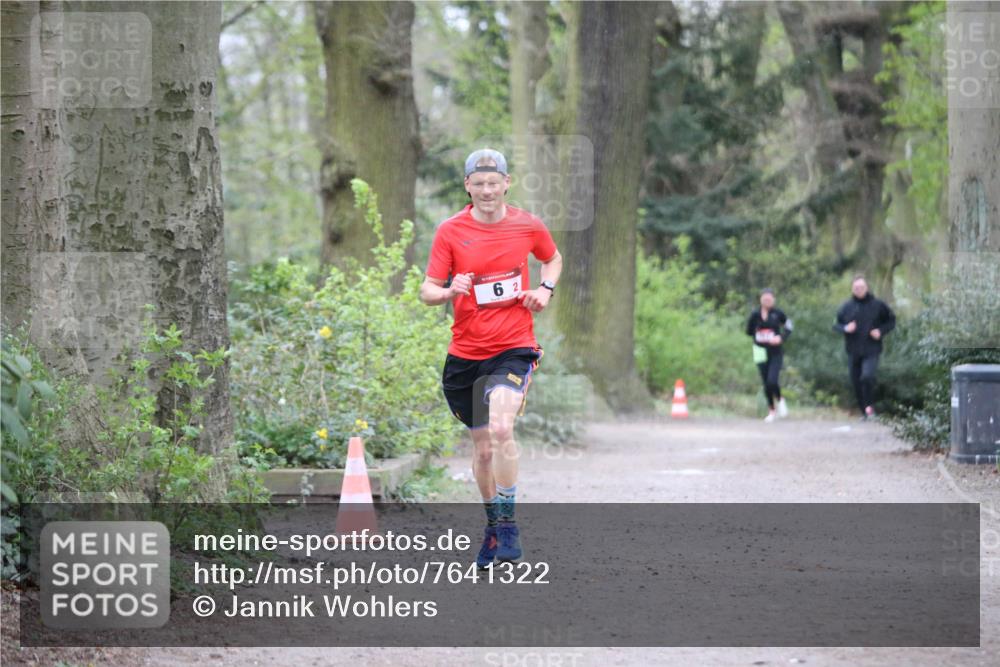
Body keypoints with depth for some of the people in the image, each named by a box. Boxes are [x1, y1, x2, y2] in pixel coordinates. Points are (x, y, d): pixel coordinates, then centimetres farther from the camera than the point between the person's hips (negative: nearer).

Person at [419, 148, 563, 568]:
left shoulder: (527, 225, 1)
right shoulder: (450, 231, -2)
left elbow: (553, 258, 22)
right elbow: (427, 292, -3)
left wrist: (545, 289, 2)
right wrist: (449, 291, -25)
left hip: (514, 348, -2)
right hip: (465, 354, 2)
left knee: (501, 428, -25)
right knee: (482, 447, 9)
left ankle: (509, 526, -16)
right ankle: (493, 526, 29)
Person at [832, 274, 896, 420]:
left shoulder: (878, 305, -1)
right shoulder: (846, 307, 5)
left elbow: (891, 321, 9)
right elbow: (836, 324, 11)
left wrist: (881, 331, -8)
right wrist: (845, 328, -11)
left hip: (871, 350, -3)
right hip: (853, 351, 3)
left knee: (867, 376, -25)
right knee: (856, 383, 6)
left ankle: (870, 406, -8)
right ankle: (864, 412, 22)